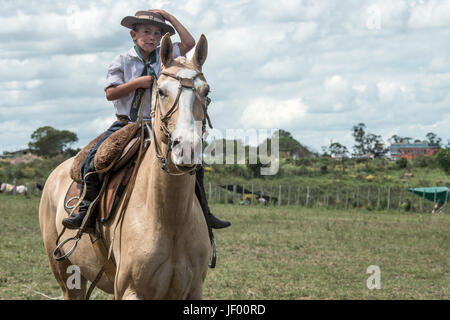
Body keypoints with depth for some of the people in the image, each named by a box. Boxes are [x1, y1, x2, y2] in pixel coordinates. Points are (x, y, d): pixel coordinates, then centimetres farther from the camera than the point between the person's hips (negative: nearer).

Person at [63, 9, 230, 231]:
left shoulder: (163, 57, 8)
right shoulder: (122, 61, 0)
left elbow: (189, 43, -1)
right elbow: (110, 93, -8)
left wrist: (170, 18, -1)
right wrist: (138, 82, -17)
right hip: (125, 124, -2)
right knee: (92, 160, -21)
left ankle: (203, 214, 1)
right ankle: (86, 212, -16)